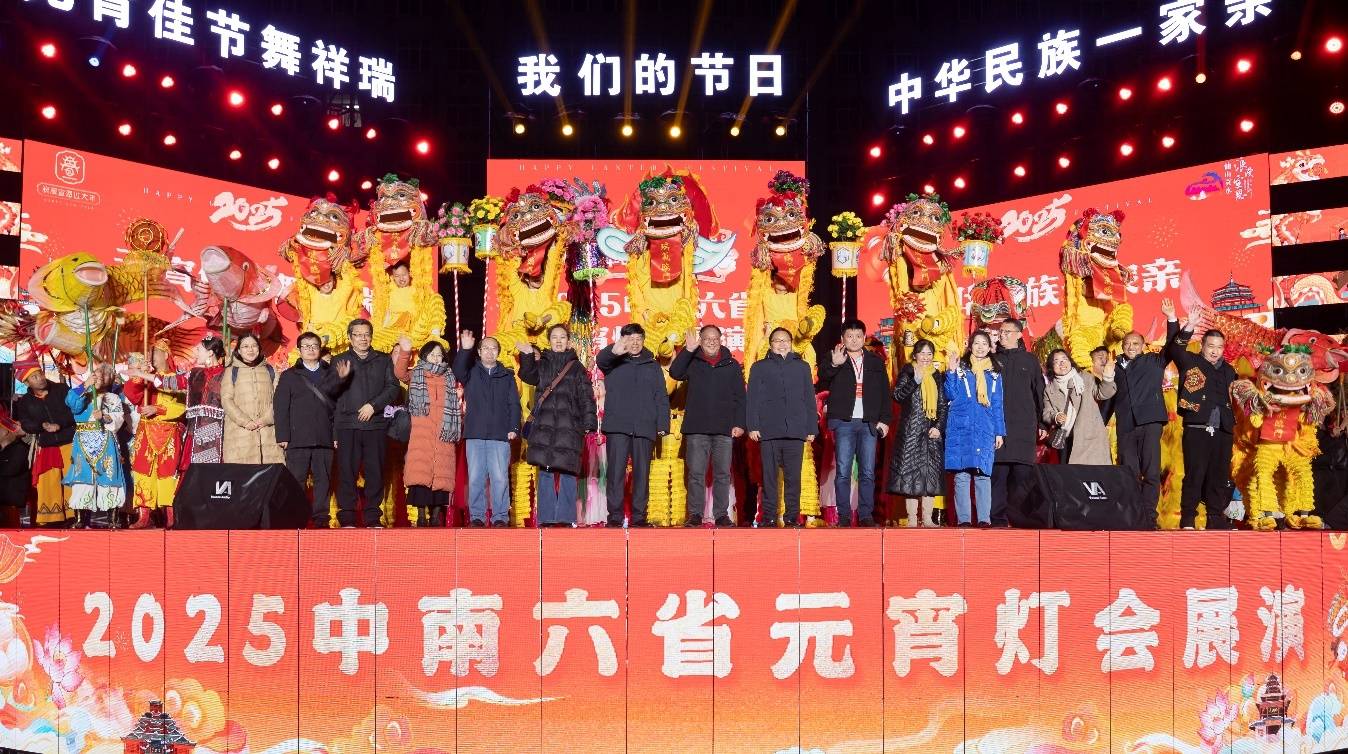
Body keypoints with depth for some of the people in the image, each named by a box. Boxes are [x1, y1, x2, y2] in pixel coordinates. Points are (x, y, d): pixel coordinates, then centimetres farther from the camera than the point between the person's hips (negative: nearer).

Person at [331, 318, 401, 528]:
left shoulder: (383, 360, 14)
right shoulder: (339, 361, 13)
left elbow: (393, 388, 5)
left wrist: (373, 405, -8)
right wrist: (340, 378, -16)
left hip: (376, 424, 1)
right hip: (347, 424, -1)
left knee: (375, 471, 0)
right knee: (347, 471, -5)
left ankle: (373, 517, 5)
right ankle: (347, 517, -1)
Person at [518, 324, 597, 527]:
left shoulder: (576, 367, 12)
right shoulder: (541, 364, 15)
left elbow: (586, 396, 6)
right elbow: (527, 376, -4)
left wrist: (589, 422, -4)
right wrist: (527, 356, -18)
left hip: (568, 426, -1)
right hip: (544, 425, 1)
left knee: (567, 471, -5)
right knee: (545, 472, -1)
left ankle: (565, 517, -1)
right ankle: (546, 517, 4)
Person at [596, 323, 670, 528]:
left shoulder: (653, 366, 17)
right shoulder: (614, 362, 10)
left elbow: (661, 398, 13)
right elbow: (601, 359, -15)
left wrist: (663, 424, 2)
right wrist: (614, 351, -38)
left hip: (645, 427, 2)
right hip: (617, 426, -2)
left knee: (642, 472, 3)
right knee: (616, 471, -5)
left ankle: (639, 515, 8)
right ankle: (615, 515, -2)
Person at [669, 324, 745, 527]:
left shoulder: (732, 365, 10)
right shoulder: (692, 362, 8)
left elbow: (740, 398, 8)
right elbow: (675, 373, -12)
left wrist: (739, 424, -1)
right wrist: (688, 350, -20)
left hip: (724, 429, 1)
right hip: (697, 429, -1)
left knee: (723, 474, 3)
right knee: (695, 473, -1)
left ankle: (721, 514, 9)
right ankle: (695, 514, 5)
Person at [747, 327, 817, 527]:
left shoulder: (802, 367, 17)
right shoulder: (759, 367, 13)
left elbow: (809, 399, 15)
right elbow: (753, 399, 8)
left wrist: (812, 428, 8)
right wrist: (752, 426, -2)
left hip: (796, 431, 1)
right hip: (768, 430, -1)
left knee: (793, 476, -1)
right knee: (769, 476, -1)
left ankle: (792, 516, 5)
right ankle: (768, 516, 3)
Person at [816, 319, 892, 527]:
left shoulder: (876, 362, 15)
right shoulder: (831, 361, 8)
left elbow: (885, 393, 14)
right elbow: (823, 383, -10)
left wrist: (885, 419, 5)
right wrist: (833, 365, -26)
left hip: (869, 423, 2)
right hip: (843, 422, -2)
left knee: (868, 472, 1)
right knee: (842, 471, -4)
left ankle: (865, 515, 5)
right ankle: (844, 515, 0)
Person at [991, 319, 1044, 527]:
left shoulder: (1030, 360, 14)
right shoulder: (992, 359, 12)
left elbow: (1039, 393, 14)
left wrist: (1042, 424, 10)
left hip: (1024, 426, 0)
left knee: (1024, 473, -4)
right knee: (998, 471, -6)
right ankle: (998, 518, -3)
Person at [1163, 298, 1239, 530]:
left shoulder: (1228, 370, 16)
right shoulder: (1191, 362, 4)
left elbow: (1232, 399, 19)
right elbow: (1175, 348, -10)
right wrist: (1173, 321, -22)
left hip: (1222, 432, 5)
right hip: (1196, 430, -5)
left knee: (1220, 476, 7)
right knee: (1194, 476, -5)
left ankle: (1216, 518, 15)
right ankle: (1187, 519, 0)